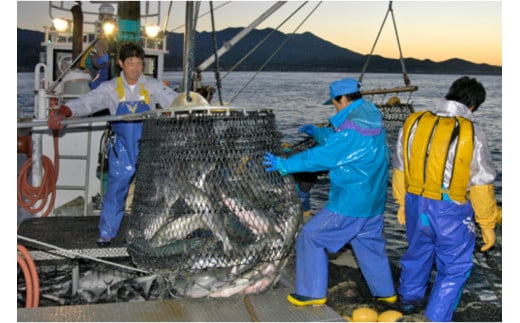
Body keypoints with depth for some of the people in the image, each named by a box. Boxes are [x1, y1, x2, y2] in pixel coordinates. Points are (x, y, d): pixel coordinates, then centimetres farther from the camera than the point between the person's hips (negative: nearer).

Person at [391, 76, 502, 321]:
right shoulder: (472, 133, -15)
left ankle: (409, 299, 49)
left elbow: (399, 169, 7)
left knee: (417, 253, 28)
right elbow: (481, 185, -10)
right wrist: (488, 225, 1)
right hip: (450, 211, -5)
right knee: (454, 268, 12)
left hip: (415, 204, 5)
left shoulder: (413, 123, -3)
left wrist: (402, 203, 21)